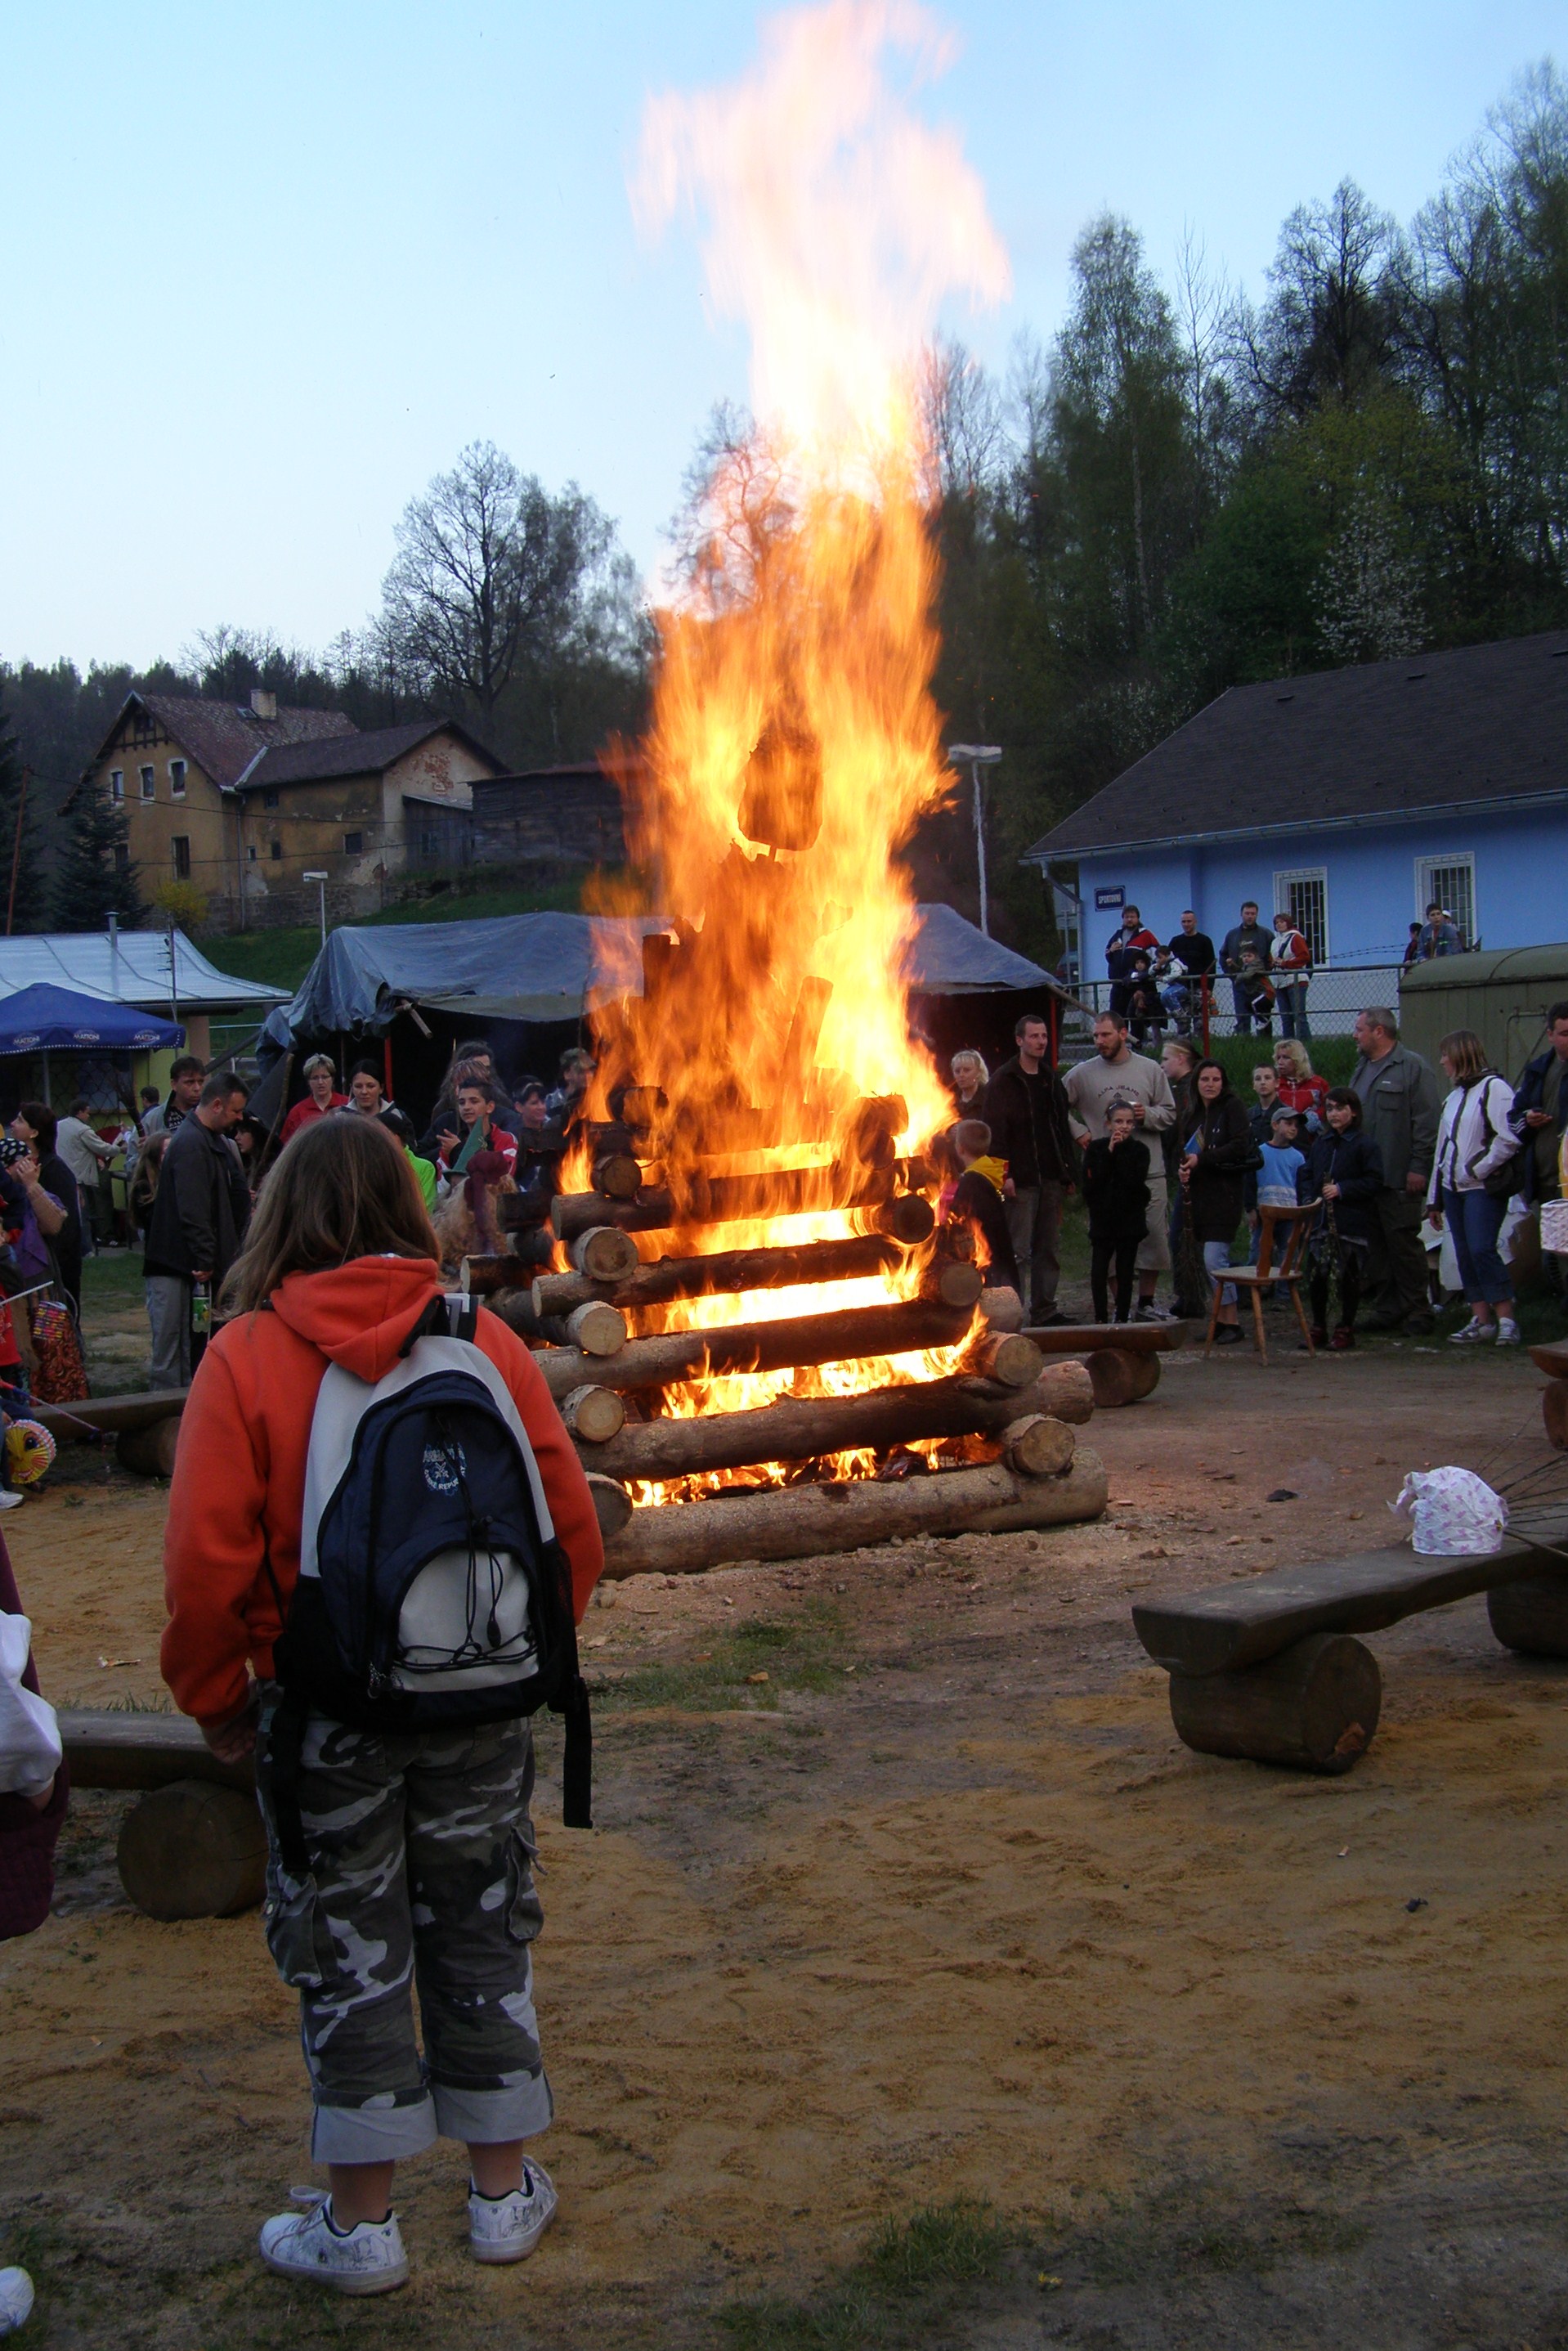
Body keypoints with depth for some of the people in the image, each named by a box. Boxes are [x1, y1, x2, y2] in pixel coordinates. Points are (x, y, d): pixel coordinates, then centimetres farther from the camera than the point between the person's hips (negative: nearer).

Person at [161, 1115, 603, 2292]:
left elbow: (207, 1560, -14)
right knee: (482, 1933, 17)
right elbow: (572, 1526, -2)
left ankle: (362, 2223, 22)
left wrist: (217, 1697, 1)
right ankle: (504, 2194, 29)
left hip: (322, 1710, -2)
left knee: (346, 1951, 12)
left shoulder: (246, 1357, -13)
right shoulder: (488, 1343, -5)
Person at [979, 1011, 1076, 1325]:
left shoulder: (1051, 1080, 16)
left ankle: (1045, 1308, 15)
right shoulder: (1003, 1082, -5)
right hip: (1021, 1180, -6)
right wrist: (1004, 1175, -17)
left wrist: (1068, 1172, 13)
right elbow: (995, 1131, -10)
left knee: (1049, 1248, 9)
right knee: (1019, 1250, -5)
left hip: (1050, 1178, 6)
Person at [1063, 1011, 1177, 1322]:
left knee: (1155, 1238, 3)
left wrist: (1147, 1116, -9)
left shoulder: (1151, 1070, 6)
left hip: (1148, 1171, 1)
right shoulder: (1082, 1074, 3)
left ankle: (1146, 1305, 16)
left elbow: (1169, 1113, 9)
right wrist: (1078, 1131, -1)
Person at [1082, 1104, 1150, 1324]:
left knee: (1125, 1272, 3)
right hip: (1102, 1219, 0)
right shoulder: (1096, 1148, 1)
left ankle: (1122, 1317, 11)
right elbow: (1091, 1182, -11)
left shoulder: (1139, 1150, 1)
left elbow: (1136, 1181, -14)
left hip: (1130, 1220, 0)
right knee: (1098, 1272, -5)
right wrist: (1109, 1152, -13)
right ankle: (1101, 1318, 4)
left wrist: (1119, 1152, -13)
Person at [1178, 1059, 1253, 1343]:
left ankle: (1232, 1323, -7)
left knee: (1214, 1260, -13)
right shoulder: (1194, 1113, 16)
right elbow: (1186, 1150, 23)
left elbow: (1240, 1146, -15)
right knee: (1210, 1260, 7)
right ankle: (1221, 1320, 13)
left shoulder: (1233, 1106, -5)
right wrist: (1183, 1168, 0)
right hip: (1199, 1194, 7)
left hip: (1224, 1194, -7)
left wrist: (1201, 1159, -16)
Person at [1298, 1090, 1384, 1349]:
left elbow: (1374, 1182, -10)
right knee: (1316, 1276, 4)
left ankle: (1345, 1329, 14)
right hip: (1320, 1221, 5)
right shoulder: (1320, 1143, 12)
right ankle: (1318, 1327, 17)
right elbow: (1305, 1174, 19)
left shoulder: (1364, 1144, -5)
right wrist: (1307, 1199, 2)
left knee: (1348, 1278, 2)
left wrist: (1342, 1189, -16)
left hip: (1352, 1225, -5)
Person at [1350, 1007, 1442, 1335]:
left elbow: (1426, 1122, -12)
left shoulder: (1413, 1068, -7)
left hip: (1398, 1178, -8)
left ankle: (1416, 1311, 4)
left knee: (1404, 1244, -3)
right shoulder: (1362, 1069, 18)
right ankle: (1388, 1308, 16)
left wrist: (1418, 1168, -16)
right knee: (1376, 1247, 9)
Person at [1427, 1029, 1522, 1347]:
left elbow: (1509, 1139, -18)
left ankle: (1506, 1320, -12)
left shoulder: (1494, 1088, -9)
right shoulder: (1454, 1096, 20)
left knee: (1482, 1249, -17)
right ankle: (1481, 1319, 8)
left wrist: (1477, 1170, -12)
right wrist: (1435, 1198, 22)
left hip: (1484, 1188, -9)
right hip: (1453, 1187, 9)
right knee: (1465, 1256, 5)